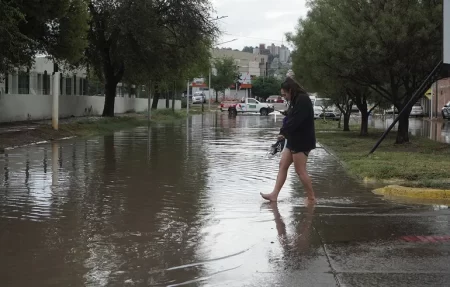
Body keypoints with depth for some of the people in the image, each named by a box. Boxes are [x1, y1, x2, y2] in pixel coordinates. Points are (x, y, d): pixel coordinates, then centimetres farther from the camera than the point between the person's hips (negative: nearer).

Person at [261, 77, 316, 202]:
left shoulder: (303, 100, -17)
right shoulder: (295, 100, 15)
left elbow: (295, 120, -23)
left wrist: (283, 132, -15)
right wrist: (284, 133, -1)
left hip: (302, 141, -10)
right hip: (294, 140, 10)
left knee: (300, 170, -4)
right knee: (283, 165, 8)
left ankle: (311, 197, 7)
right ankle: (274, 195, 10)